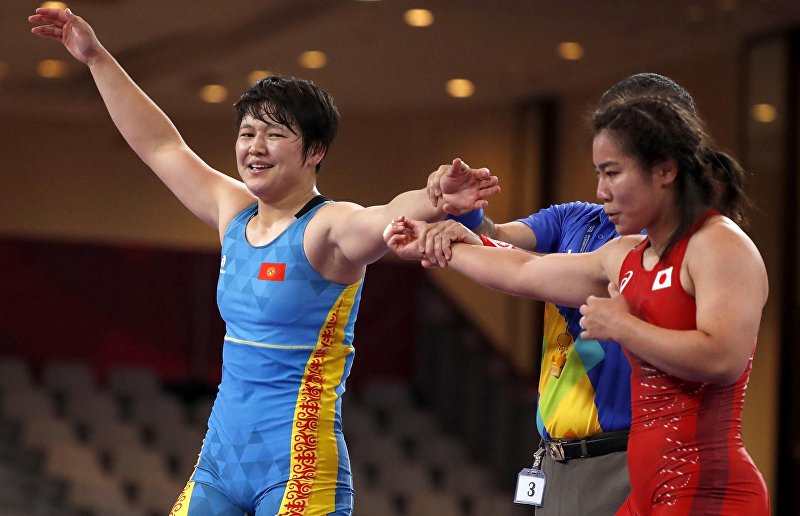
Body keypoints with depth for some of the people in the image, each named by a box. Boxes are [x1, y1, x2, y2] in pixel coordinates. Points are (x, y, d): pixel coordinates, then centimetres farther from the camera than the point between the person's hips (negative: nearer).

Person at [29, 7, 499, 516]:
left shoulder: (329, 227, -11)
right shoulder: (235, 215, 11)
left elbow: (386, 219, -33)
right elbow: (161, 145, 22)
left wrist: (437, 200, -55)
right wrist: (96, 58, 26)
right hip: (220, 459, 7)